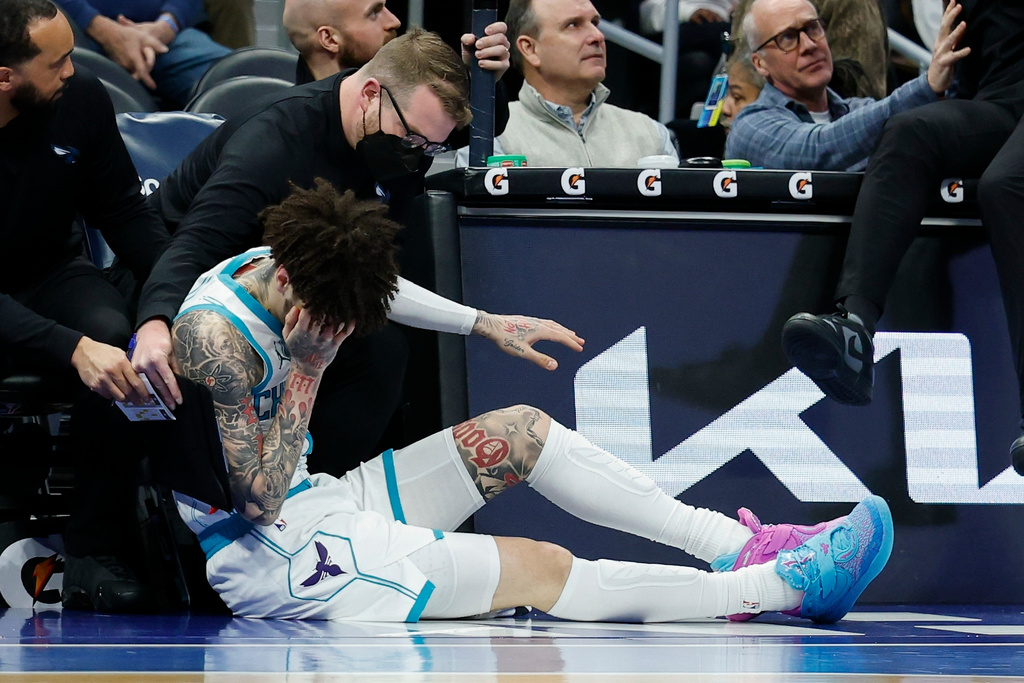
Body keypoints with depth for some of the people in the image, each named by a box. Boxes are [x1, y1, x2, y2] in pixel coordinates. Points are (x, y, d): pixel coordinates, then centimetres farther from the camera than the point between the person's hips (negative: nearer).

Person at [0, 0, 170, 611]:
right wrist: (70, 349, -43)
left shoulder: (82, 101, -10)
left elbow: (124, 212, 1)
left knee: (113, 336, -29)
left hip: (51, 276, 4)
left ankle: (97, 553, -23)